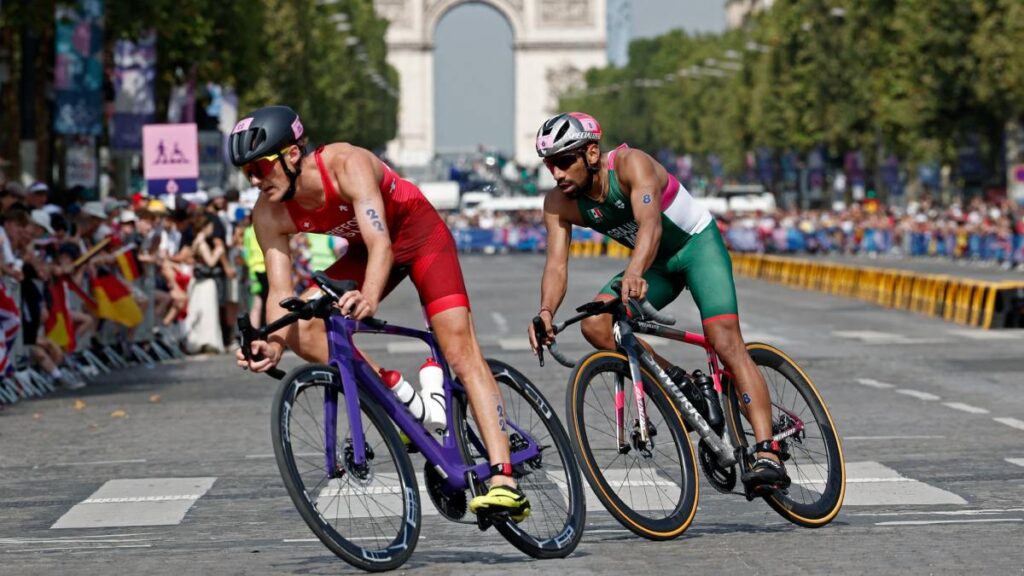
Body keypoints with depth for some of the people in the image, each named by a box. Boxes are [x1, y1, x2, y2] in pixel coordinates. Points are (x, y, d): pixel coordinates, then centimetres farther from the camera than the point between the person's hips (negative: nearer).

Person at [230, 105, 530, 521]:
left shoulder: (346, 164, -34)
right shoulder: (269, 215, -18)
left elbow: (381, 243, -43)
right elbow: (280, 291, -20)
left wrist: (369, 298, -62)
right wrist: (274, 344, -40)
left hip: (419, 233, -6)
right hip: (365, 250, 6)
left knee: (461, 351, -19)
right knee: (304, 331, -14)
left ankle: (504, 481, -27)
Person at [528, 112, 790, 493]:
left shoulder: (631, 164, -30)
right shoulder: (559, 203, -13)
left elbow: (650, 222, -45)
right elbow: (556, 263, -22)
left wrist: (634, 272, -65)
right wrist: (546, 312, -43)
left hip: (698, 244, -6)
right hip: (656, 263, 6)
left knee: (725, 340, -23)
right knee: (595, 325, -18)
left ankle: (768, 455, -30)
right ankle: (678, 383, -1)